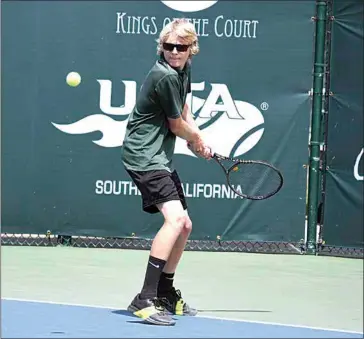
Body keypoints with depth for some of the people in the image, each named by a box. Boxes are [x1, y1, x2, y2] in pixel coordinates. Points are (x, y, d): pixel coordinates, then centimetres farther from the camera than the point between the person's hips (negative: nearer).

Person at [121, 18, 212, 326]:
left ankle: (166, 295, 32)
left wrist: (199, 141, 10)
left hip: (161, 159, 11)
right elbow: (177, 126, -9)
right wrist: (195, 137, 11)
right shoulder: (165, 76, -20)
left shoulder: (183, 70, 10)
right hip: (144, 157, -11)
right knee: (175, 217, -27)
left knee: (184, 226, 17)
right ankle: (144, 300, -30)